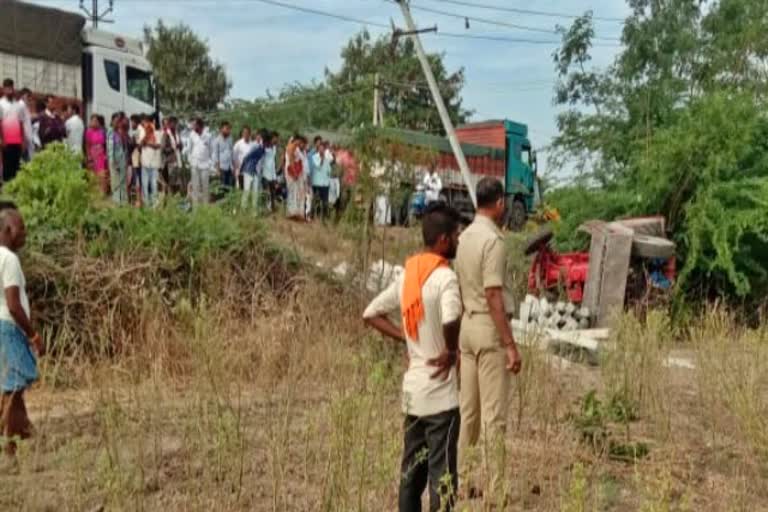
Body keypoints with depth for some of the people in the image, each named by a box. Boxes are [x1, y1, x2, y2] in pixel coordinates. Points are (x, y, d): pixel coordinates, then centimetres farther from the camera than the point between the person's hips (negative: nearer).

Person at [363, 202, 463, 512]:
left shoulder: (407, 275, 8)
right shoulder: (445, 277, -16)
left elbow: (371, 314, 14)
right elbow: (451, 319, -36)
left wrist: (406, 338, 10)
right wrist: (451, 351, -17)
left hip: (413, 388, 8)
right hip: (441, 390, -8)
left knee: (411, 467, 15)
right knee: (441, 469, 0)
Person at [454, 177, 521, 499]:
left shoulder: (466, 237, 11)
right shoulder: (492, 240, -15)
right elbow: (493, 296, -20)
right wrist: (510, 344, -19)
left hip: (467, 325, 9)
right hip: (489, 327, -8)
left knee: (468, 410, 13)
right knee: (494, 414, -2)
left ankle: (462, 481, 19)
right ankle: (495, 487, 4)